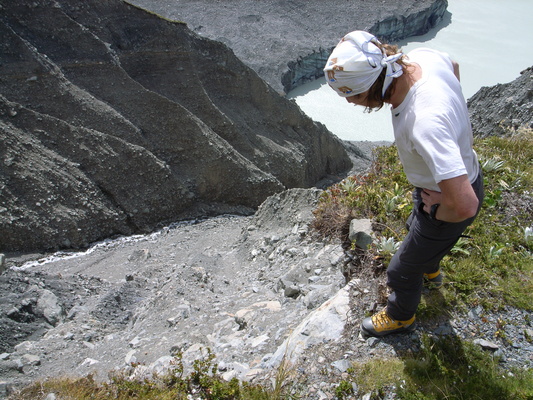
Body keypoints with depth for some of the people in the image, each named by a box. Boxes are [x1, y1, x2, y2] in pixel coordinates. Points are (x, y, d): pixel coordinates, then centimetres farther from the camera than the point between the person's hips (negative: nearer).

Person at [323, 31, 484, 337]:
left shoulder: (425, 122, -46)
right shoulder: (424, 56, -19)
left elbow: (465, 206, -46)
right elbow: (454, 66, 7)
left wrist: (436, 209, -23)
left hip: (450, 201, -8)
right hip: (461, 170, 9)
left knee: (403, 271, 14)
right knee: (417, 228, 37)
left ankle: (400, 317, 49)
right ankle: (430, 271, 71)